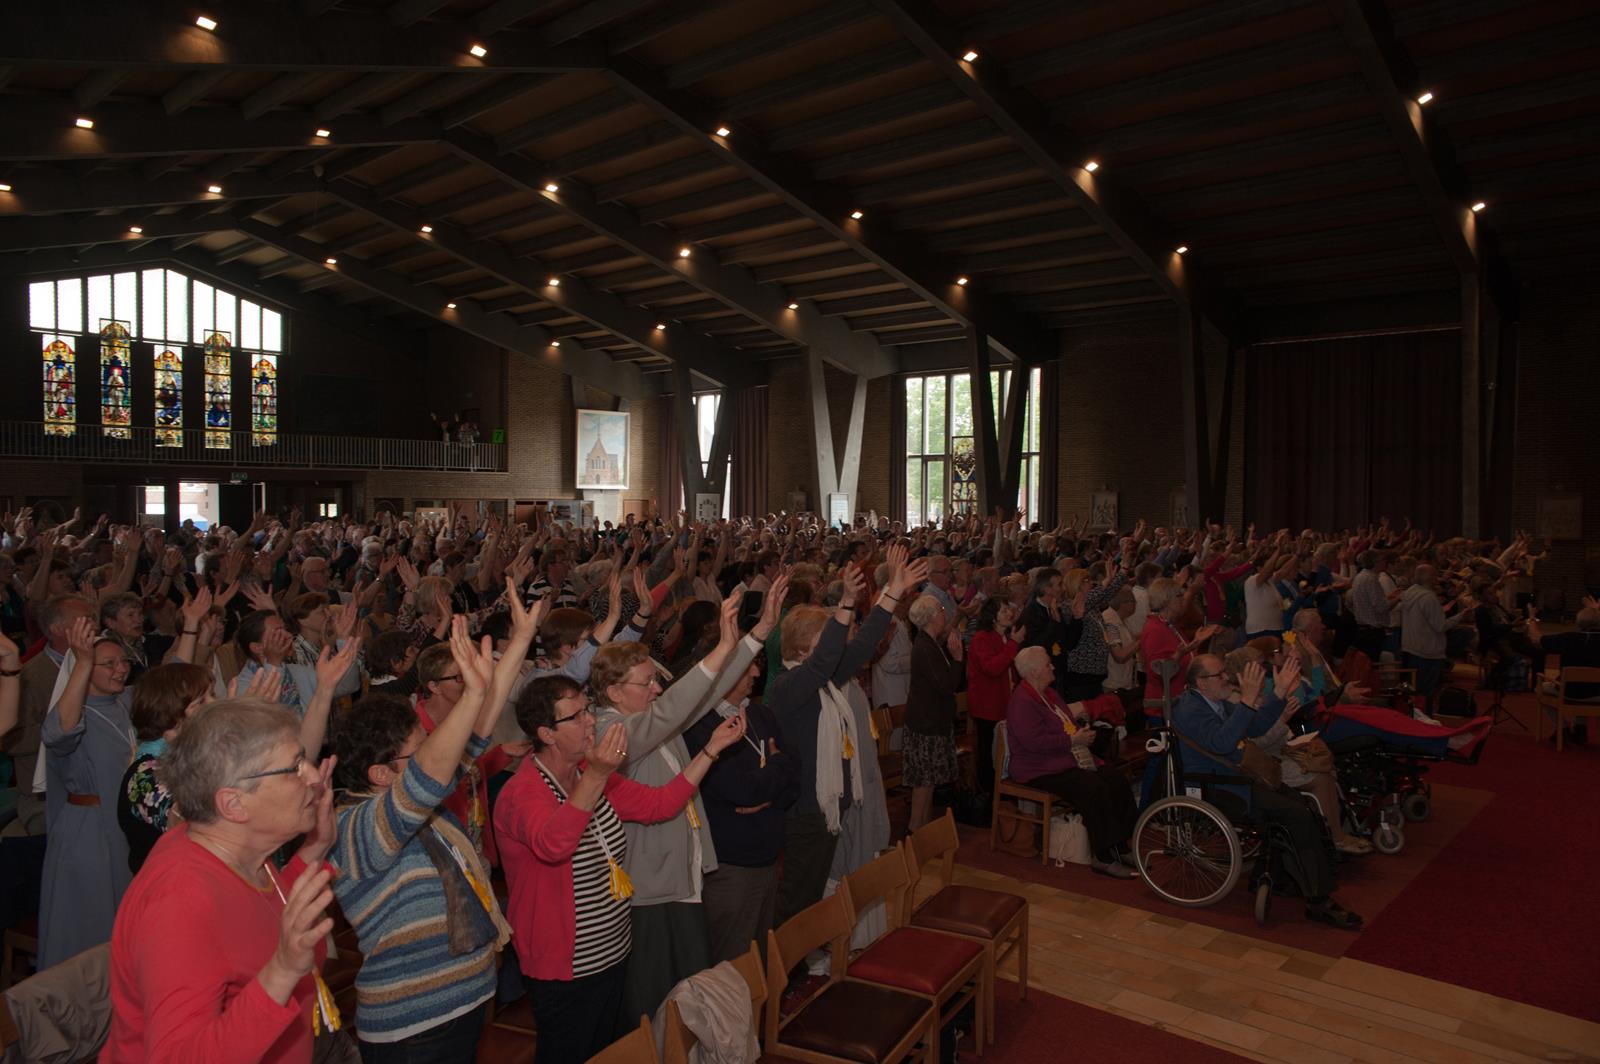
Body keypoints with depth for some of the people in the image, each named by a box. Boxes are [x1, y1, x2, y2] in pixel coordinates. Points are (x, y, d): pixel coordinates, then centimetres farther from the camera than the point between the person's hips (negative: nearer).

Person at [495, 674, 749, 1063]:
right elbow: (552, 845, -43)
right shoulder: (522, 792, -23)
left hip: (613, 954, 8)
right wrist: (596, 776, -54)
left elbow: (659, 804, 2)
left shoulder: (591, 774, 2)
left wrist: (713, 747, -4)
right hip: (565, 972, -8)